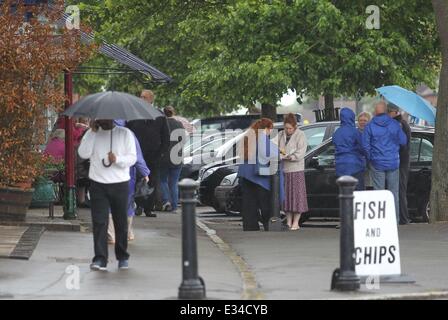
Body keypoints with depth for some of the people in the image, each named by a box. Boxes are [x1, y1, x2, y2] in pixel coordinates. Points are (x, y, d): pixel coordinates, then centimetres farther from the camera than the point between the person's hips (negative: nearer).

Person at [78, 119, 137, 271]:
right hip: (98, 184, 0)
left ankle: (122, 257, 22)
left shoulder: (125, 134, 3)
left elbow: (132, 157, -1)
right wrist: (93, 132, -10)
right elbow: (83, 153, -7)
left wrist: (117, 159, -20)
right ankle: (100, 259, -11)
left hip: (120, 184, 0)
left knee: (121, 223, 9)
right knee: (99, 222, -8)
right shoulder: (91, 134, 7)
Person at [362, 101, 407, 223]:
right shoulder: (394, 124, -4)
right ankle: (394, 219, 9)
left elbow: (365, 145, -9)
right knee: (393, 192, 8)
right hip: (393, 163, 1)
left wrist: (370, 158, 7)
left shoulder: (370, 126, -7)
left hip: (377, 163, -1)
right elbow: (403, 141, 2)